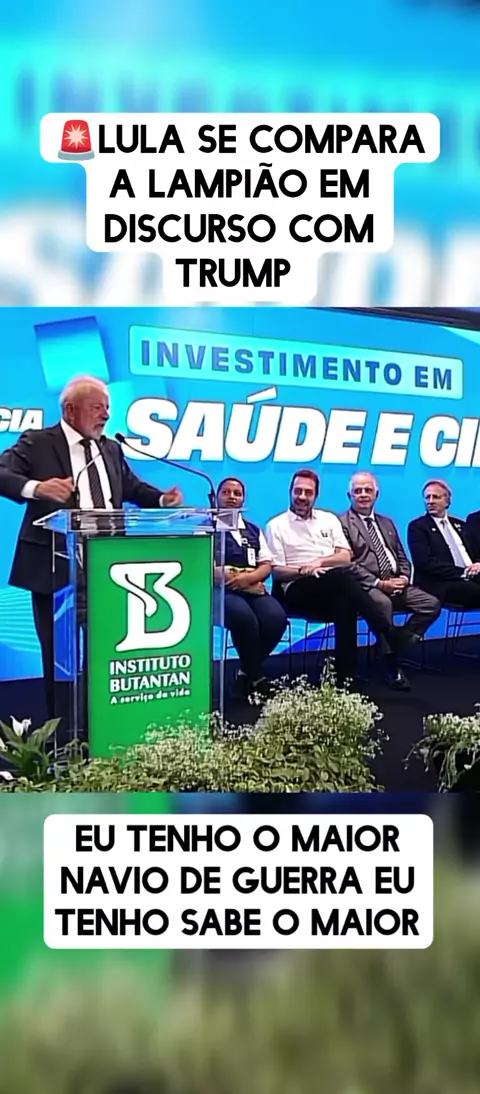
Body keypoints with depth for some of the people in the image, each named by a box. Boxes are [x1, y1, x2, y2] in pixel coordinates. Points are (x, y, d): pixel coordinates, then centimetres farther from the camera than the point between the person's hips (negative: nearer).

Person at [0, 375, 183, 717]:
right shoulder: (37, 443, -4)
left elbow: (132, 487, 21)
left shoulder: (111, 449, 13)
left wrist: (163, 499, 0)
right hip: (56, 569, -5)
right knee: (58, 652, 6)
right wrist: (36, 488, -37)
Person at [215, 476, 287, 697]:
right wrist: (216, 572, -18)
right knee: (244, 617, -37)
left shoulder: (253, 530, 24)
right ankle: (257, 677, -16)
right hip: (221, 589, -4)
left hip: (252, 588, 5)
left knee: (276, 618, -28)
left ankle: (246, 673, -6)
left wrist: (248, 577, -7)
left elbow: (266, 566, 14)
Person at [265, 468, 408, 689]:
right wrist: (303, 570, -17)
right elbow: (276, 571, 2)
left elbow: (346, 557, 10)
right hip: (298, 589, -3)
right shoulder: (277, 526, 11)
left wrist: (319, 561, -7)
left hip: (335, 586, 4)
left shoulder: (329, 519, 21)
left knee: (344, 603, -38)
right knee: (342, 577, -36)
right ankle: (389, 636, -38)